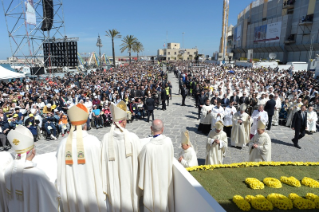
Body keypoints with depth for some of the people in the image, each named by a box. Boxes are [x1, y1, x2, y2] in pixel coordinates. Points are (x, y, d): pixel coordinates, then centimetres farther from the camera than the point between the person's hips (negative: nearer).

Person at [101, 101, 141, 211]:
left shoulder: (106, 138, -15)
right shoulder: (133, 138, -20)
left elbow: (104, 161, -8)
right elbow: (139, 160, -12)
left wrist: (105, 184, 4)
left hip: (113, 180, 2)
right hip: (129, 179, -2)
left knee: (115, 200, 21)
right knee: (129, 200, 19)